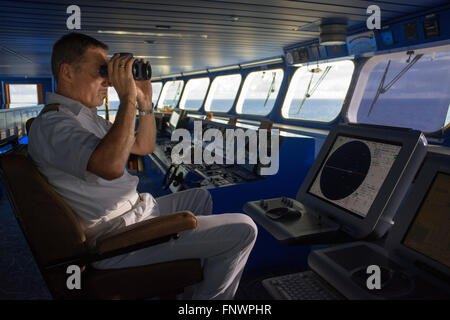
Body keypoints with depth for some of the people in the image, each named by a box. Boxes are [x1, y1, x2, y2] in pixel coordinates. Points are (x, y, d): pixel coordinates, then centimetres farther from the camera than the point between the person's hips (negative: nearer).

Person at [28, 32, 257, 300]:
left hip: (137, 213, 11)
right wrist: (127, 99, -29)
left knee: (200, 197, 32)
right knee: (242, 230, -13)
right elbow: (111, 166, -38)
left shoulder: (88, 117, 15)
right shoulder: (51, 124, -18)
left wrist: (145, 101, 4)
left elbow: (144, 146, 17)